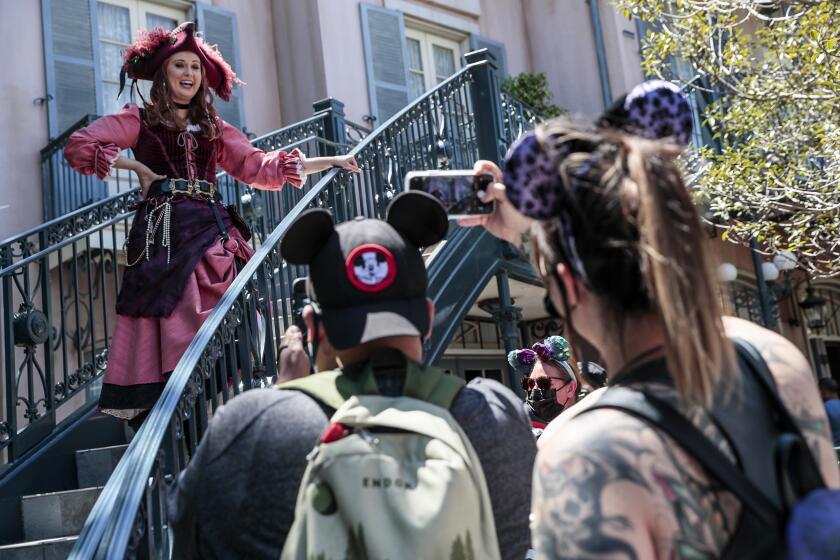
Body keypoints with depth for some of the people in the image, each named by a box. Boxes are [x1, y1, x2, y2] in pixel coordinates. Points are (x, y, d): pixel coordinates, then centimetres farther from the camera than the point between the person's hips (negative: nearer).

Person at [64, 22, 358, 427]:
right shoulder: (140, 119, 10)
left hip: (211, 230, 4)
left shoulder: (214, 128, 21)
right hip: (164, 232, -4)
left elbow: (260, 167, 16)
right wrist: (139, 168, -2)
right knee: (169, 328, -10)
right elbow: (79, 145, 1)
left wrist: (331, 162, 12)